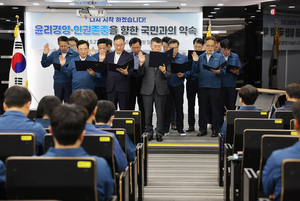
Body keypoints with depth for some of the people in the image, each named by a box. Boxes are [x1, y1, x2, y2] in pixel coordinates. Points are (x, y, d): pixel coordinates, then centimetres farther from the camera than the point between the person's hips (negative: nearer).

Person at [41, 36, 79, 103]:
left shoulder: (75, 54, -2)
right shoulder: (54, 54, 9)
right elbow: (44, 64, 7)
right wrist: (45, 54, -5)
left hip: (69, 82, -3)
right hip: (58, 82, 3)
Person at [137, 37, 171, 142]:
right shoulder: (145, 58, 6)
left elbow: (169, 75, 2)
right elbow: (140, 73, 1)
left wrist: (164, 71, -19)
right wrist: (141, 63, -15)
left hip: (161, 89, -1)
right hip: (147, 89, 1)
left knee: (160, 113, 3)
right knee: (148, 113, 7)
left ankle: (159, 133, 13)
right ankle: (148, 132, 20)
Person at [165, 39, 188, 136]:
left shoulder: (184, 58, 5)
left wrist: (183, 75, -16)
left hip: (178, 85, 1)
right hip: (167, 85, -1)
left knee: (179, 107, 5)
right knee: (166, 107, 3)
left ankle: (180, 129, 14)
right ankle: (165, 129, 13)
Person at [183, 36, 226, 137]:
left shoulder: (219, 57, 5)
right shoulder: (200, 57, 13)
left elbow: (223, 70, -3)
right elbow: (196, 70, 8)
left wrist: (218, 71, -23)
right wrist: (195, 62, -6)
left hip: (215, 86, -3)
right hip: (202, 86, 3)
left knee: (215, 108, -1)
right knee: (202, 107, 6)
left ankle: (215, 129, 8)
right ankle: (203, 129, 15)